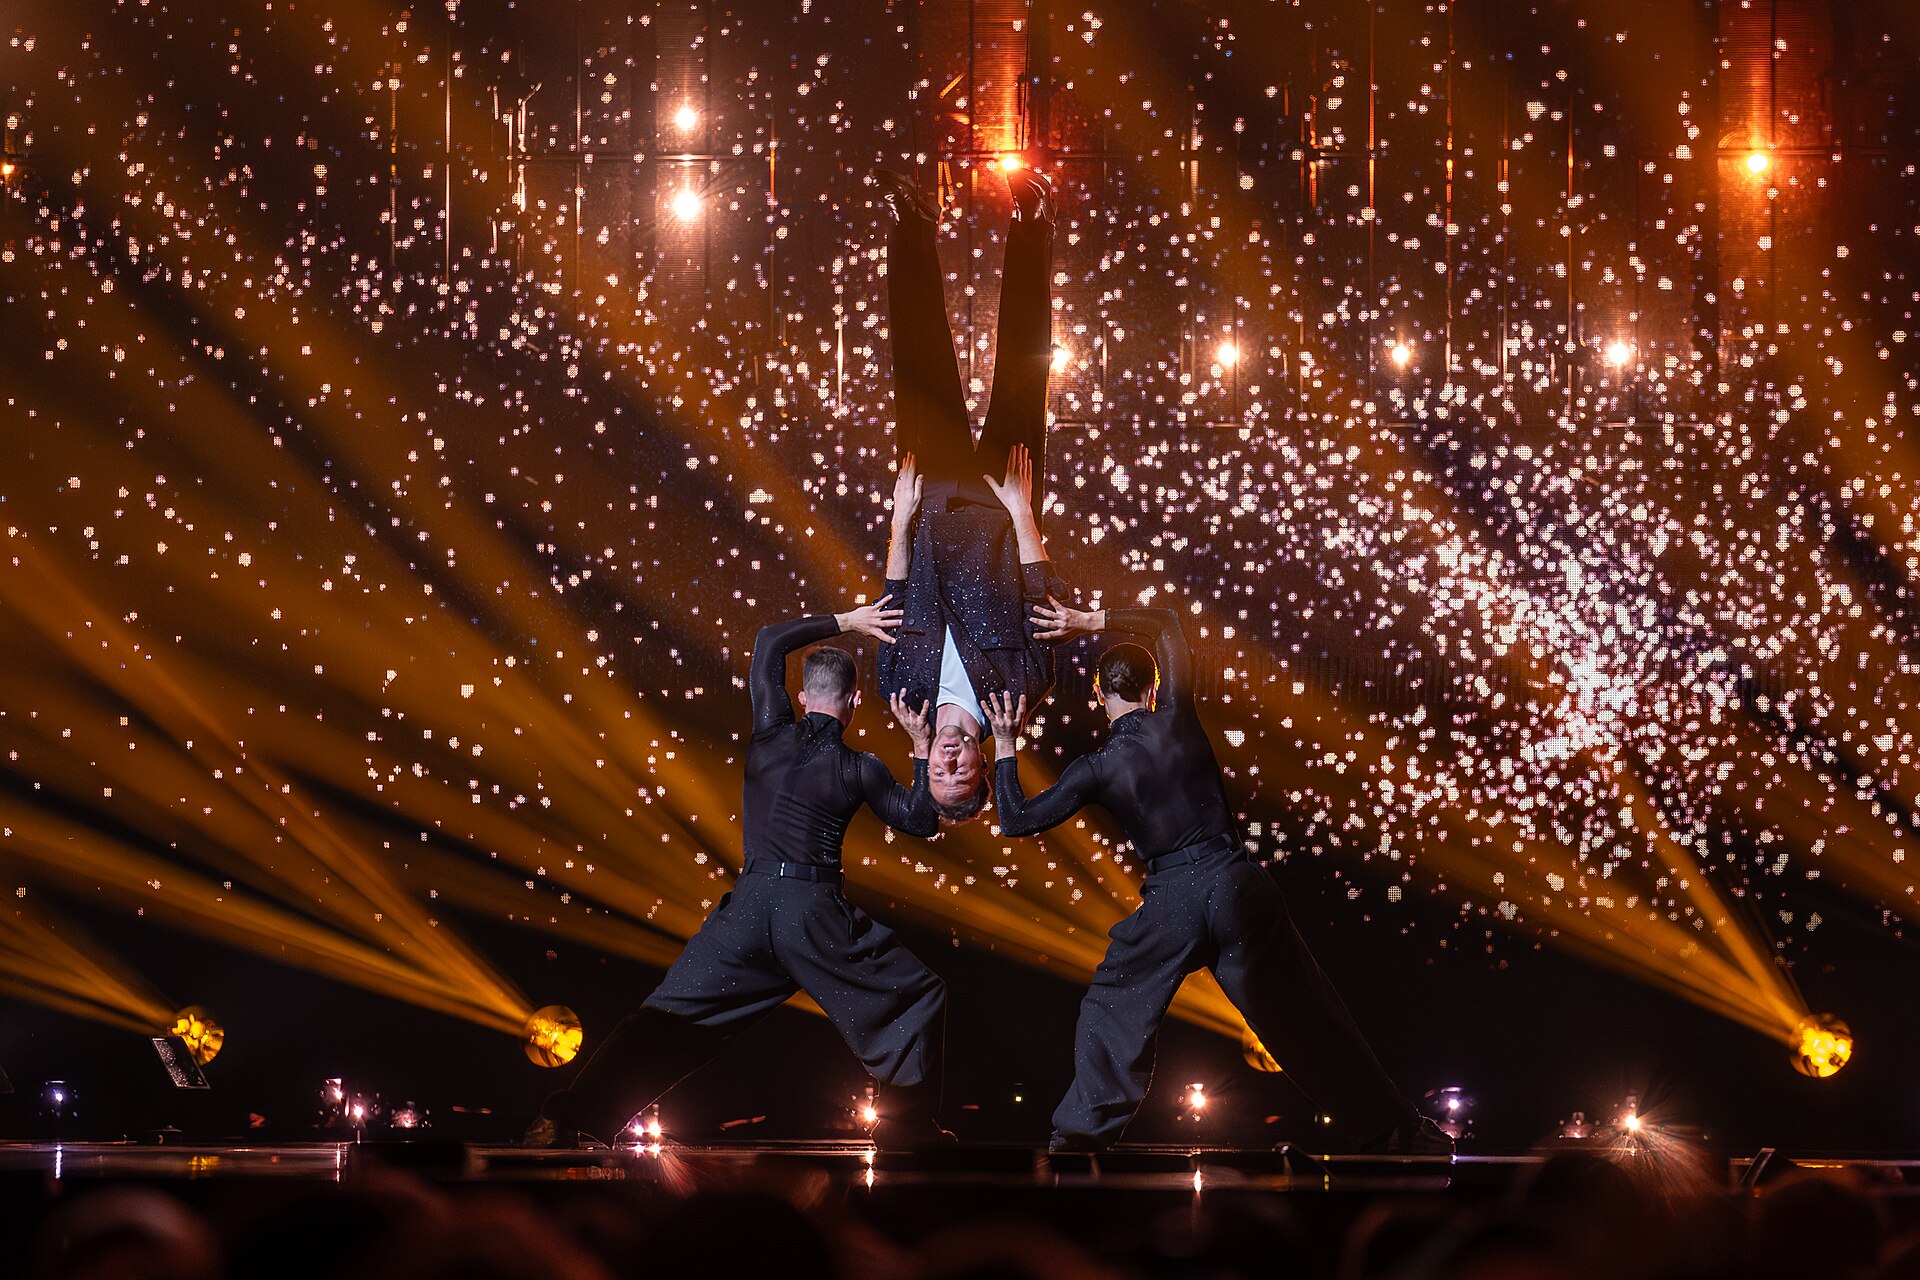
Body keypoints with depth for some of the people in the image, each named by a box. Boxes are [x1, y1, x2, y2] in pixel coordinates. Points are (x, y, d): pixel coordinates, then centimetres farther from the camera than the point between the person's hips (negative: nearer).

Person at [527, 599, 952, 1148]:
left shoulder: (773, 733, 9)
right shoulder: (859, 770, 3)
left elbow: (769, 642, 21)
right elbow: (921, 819, 12)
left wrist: (843, 622, 24)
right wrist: (921, 746, 15)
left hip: (749, 906, 2)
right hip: (817, 912, -2)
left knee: (669, 1016, 0)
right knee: (917, 997, 15)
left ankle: (568, 1122, -12)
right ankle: (909, 1125, 7)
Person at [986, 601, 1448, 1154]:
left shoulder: (1096, 768, -1)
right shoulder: (1176, 718, 3)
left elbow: (1017, 820, 5)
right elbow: (1166, 622, 18)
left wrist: (1006, 746, 14)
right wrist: (1087, 621, 16)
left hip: (1171, 905, -1)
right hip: (1238, 881, 1)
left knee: (1111, 1016, 17)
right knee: (1309, 1023, 6)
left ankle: (1080, 1137, 10)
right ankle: (1398, 1132, 9)